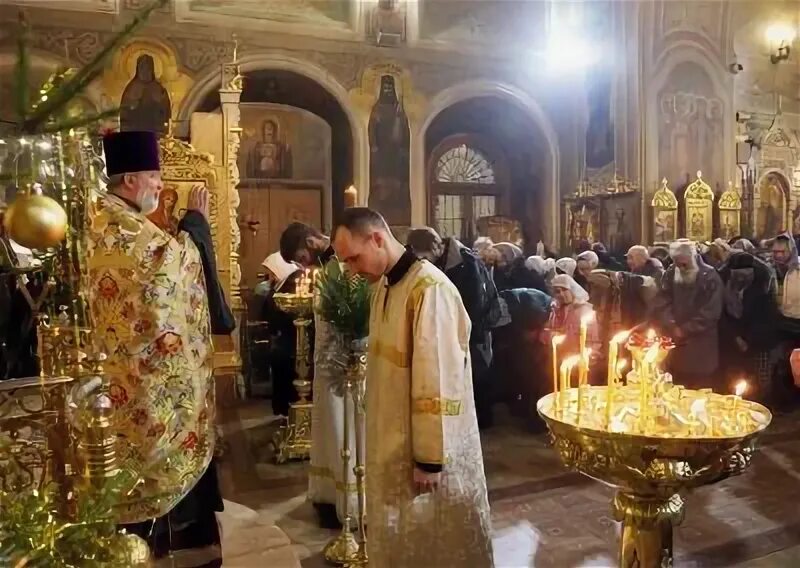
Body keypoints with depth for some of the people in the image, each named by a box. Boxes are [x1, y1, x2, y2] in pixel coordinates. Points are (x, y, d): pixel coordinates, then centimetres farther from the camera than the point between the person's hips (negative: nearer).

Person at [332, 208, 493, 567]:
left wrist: (429, 458, -19)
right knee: (400, 534, 21)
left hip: (426, 444, -8)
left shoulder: (429, 290, -24)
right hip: (393, 436, 8)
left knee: (434, 537, 11)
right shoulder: (383, 285, 4)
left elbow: (437, 381, -23)